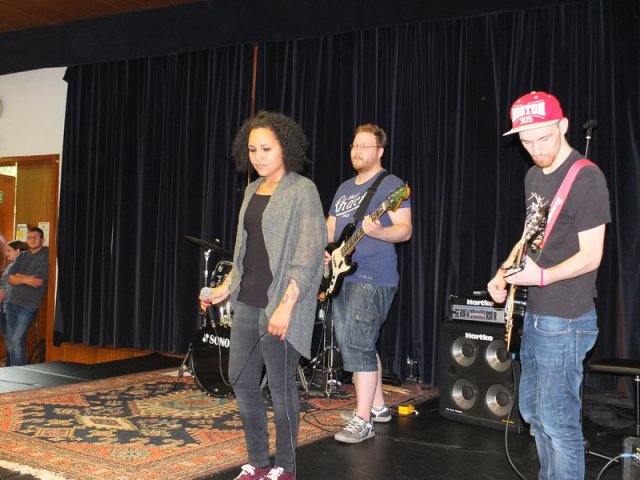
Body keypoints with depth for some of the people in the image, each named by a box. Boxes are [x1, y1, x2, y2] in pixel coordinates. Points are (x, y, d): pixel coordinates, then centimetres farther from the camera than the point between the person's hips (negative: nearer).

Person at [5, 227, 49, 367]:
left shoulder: (46, 255, -7)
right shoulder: (22, 256, 12)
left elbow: (39, 279, -17)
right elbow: (10, 279, 4)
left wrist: (19, 275, -4)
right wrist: (26, 279, -14)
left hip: (28, 306, -6)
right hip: (12, 302, 7)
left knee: (17, 340, -11)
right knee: (9, 339, 10)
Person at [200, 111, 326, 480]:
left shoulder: (302, 190, -9)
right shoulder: (253, 190, 13)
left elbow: (308, 254, -16)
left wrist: (286, 305, -22)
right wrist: (224, 289, 14)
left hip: (280, 303, -8)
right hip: (248, 301, 8)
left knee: (281, 386, 1)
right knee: (242, 380, 11)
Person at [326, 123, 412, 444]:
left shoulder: (390, 185, -5)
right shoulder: (344, 188, 19)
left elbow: (405, 230, -12)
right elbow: (330, 228, 22)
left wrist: (378, 231, -31)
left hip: (373, 278, -9)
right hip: (343, 277, 9)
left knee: (357, 344, -14)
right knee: (356, 344, 13)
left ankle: (362, 421, -8)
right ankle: (377, 406, 27)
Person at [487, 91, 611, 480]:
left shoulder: (587, 178, -16)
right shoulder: (535, 175, 10)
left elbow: (591, 256, -18)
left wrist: (542, 276, -31)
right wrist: (504, 272, 6)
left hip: (565, 321, -9)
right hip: (534, 316, 9)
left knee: (558, 421, -3)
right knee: (533, 412, 19)